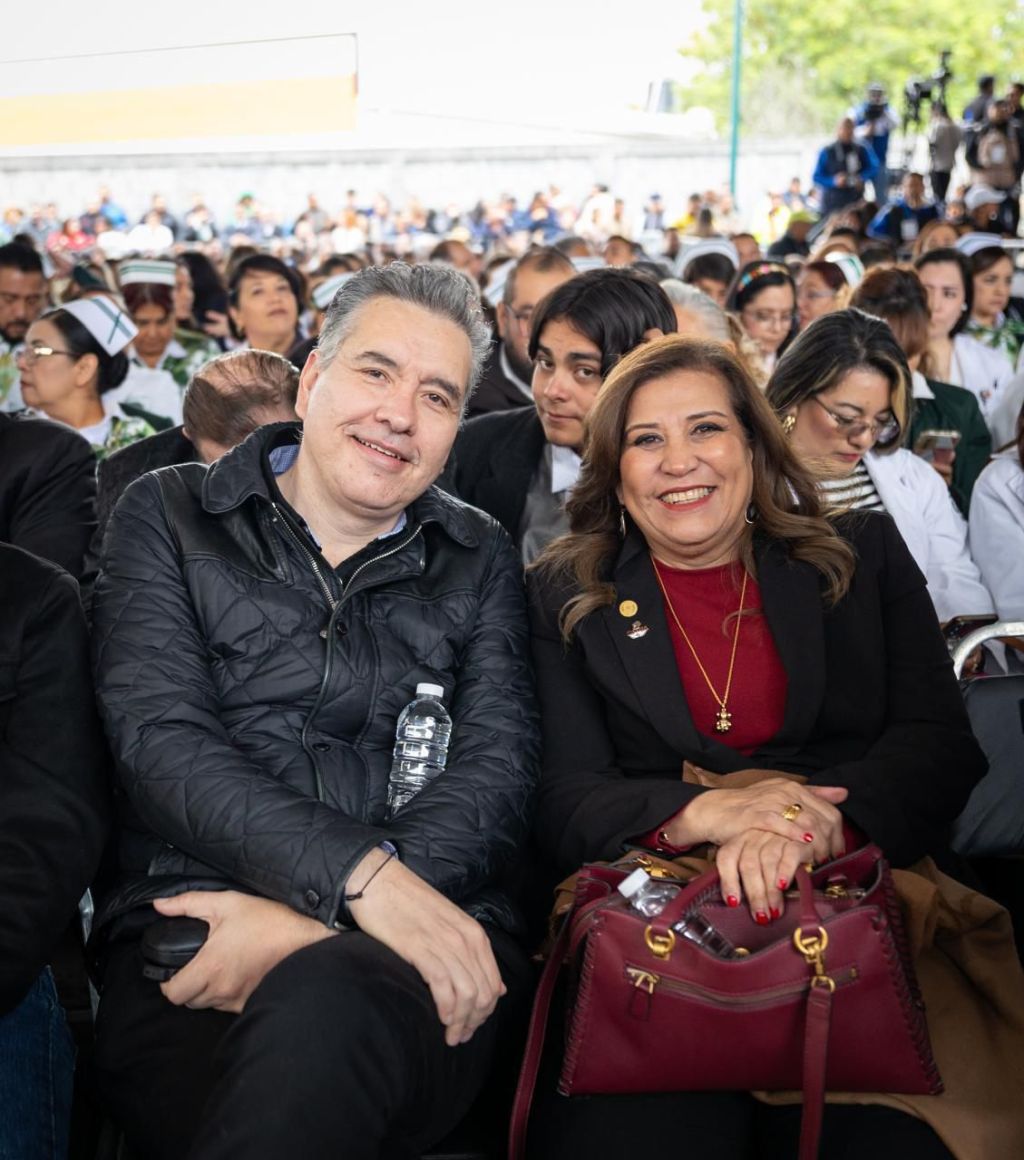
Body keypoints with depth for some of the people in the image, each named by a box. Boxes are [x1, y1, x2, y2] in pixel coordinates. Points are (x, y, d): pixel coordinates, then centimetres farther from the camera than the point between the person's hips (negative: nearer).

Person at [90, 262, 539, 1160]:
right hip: (184, 921, 0)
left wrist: (313, 922, -15)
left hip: (427, 937, 1)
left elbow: (499, 767, 2)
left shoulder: (480, 563, 17)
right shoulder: (168, 517, 12)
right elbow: (158, 736, -4)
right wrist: (361, 873, -19)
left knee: (323, 1008, -37)